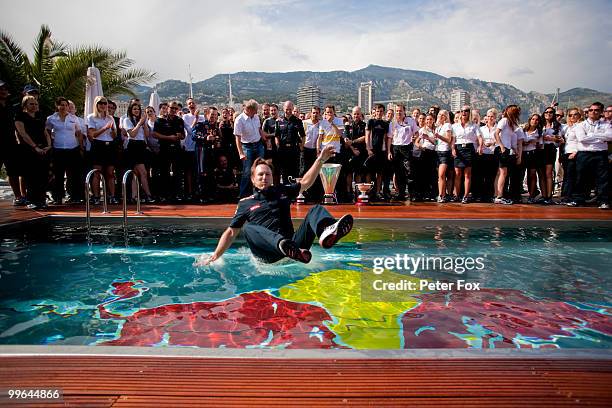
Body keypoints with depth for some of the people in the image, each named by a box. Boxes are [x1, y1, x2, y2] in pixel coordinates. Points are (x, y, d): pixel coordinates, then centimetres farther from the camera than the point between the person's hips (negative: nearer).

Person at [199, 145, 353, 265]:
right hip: (269, 254, -2)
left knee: (317, 209, -12)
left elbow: (306, 182, 20)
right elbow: (231, 232, 15)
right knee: (249, 228, -31)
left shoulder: (281, 192, 23)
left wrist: (320, 160, 10)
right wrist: (214, 257, 8)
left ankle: (327, 231, -51)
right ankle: (283, 245, -62)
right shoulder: (245, 203, 16)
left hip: (293, 244, 3)